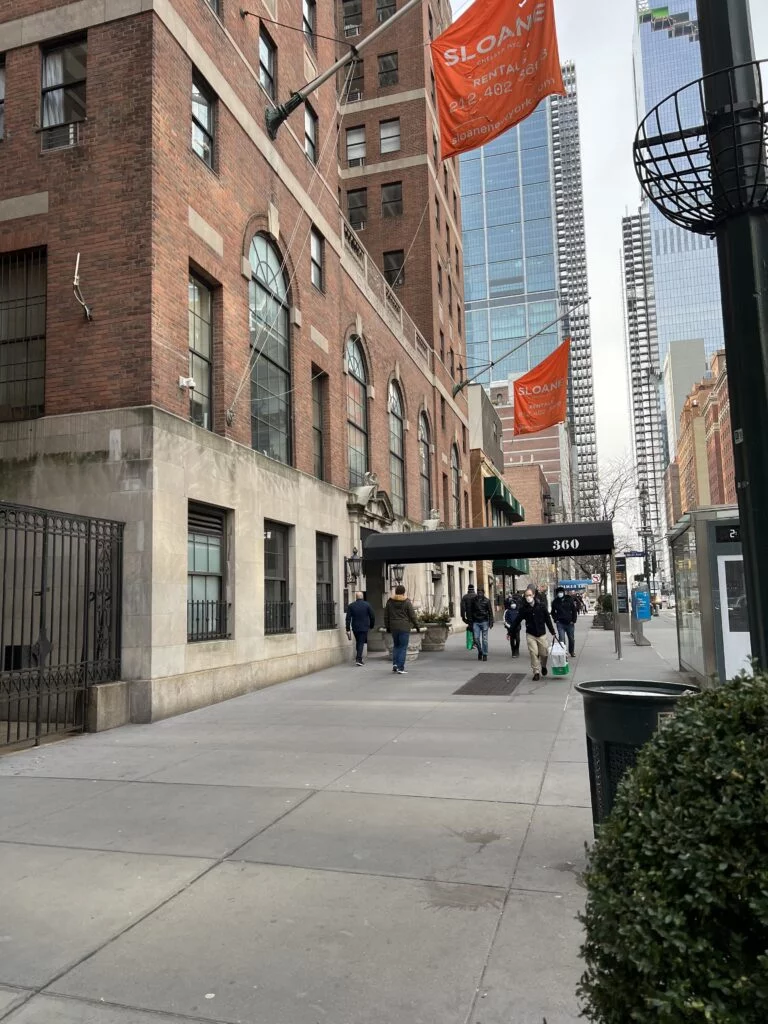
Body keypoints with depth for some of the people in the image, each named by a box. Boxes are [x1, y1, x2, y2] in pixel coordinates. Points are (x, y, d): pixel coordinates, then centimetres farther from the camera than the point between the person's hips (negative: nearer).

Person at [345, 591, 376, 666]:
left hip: (355, 628, 2)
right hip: (364, 627, -2)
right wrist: (371, 625, 12)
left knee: (358, 642, 19)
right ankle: (359, 659, -9)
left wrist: (348, 629, -3)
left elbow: (348, 618, -5)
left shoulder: (351, 606, -2)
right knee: (361, 643, 1)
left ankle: (358, 657, 23)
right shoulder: (367, 605, -5)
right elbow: (372, 616, -3)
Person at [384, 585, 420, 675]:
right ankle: (400, 668, -2)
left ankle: (395, 663, 6)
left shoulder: (390, 602, 5)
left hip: (394, 627, 4)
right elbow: (412, 615, -5)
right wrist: (416, 626, 4)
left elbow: (386, 616, 10)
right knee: (403, 647, 1)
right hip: (404, 627, -4)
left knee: (396, 645, 20)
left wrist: (387, 627, 18)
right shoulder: (406, 602, -7)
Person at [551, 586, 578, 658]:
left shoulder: (569, 599, -1)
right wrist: (555, 619, 2)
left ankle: (571, 652, 28)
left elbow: (574, 610, 2)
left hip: (569, 622, 0)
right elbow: (553, 612, 15)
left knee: (571, 638, 11)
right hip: (560, 623, 0)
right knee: (561, 638, -9)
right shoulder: (555, 602, 3)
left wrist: (573, 620, -5)